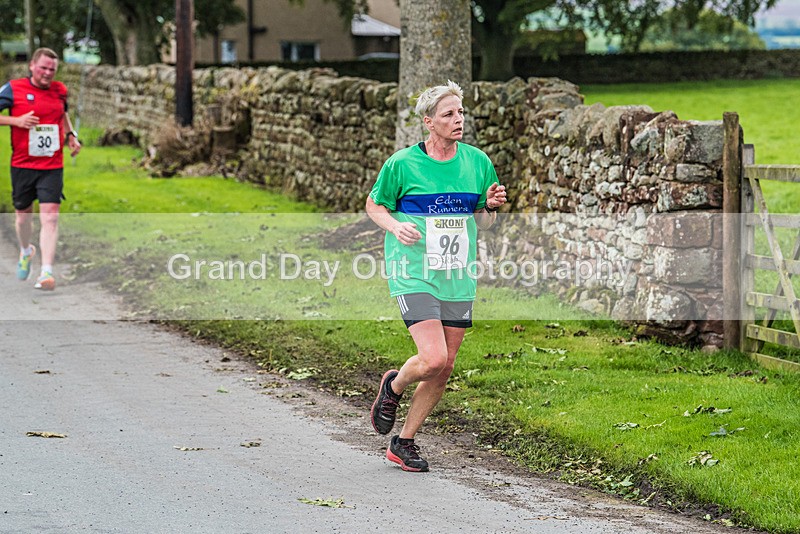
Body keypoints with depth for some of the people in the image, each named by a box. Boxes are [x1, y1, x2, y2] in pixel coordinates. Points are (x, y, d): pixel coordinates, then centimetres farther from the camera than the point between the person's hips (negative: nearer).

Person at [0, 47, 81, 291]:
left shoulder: (60, 90, 7)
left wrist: (71, 135, 10)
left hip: (52, 166, 1)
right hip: (22, 164, -1)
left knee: (50, 217, -13)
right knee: (24, 213, 15)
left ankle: (46, 272, -17)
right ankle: (26, 251, 46)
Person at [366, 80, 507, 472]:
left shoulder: (478, 162, 5)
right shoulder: (402, 163, -6)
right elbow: (374, 205, 7)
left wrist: (491, 207, -7)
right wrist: (395, 226, -12)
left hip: (458, 278, 5)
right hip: (414, 274, -5)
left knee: (443, 370, 6)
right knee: (433, 359, -19)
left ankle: (404, 442, 22)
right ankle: (393, 387, 15)